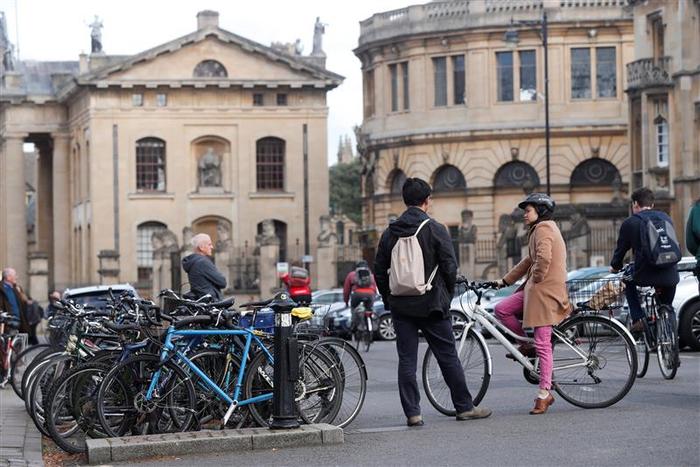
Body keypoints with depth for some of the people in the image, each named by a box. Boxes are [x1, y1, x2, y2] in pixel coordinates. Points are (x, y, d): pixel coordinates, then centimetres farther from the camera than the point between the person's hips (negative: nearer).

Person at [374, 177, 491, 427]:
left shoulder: (390, 232, 6)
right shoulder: (435, 229, -7)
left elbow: (379, 270, 8)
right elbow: (450, 266, -8)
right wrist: (447, 295, 7)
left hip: (400, 306, 3)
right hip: (431, 304, -3)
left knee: (406, 360, 5)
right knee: (448, 357, 5)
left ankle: (412, 413, 2)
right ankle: (464, 407, 11)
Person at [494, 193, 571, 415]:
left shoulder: (543, 228, -10)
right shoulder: (541, 229, 23)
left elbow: (544, 258, -28)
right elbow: (530, 260, 27)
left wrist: (536, 280, -12)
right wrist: (505, 280, 24)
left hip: (545, 291, -10)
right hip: (535, 289, 10)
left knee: (543, 344, -7)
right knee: (501, 309, 3)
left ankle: (544, 394, -3)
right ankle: (527, 345, 14)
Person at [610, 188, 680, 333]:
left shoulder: (630, 223, 1)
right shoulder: (665, 218, 13)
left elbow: (621, 248, 9)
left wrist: (615, 266, 29)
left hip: (645, 274, -3)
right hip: (669, 276, 3)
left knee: (628, 282, 29)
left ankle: (638, 320, 14)